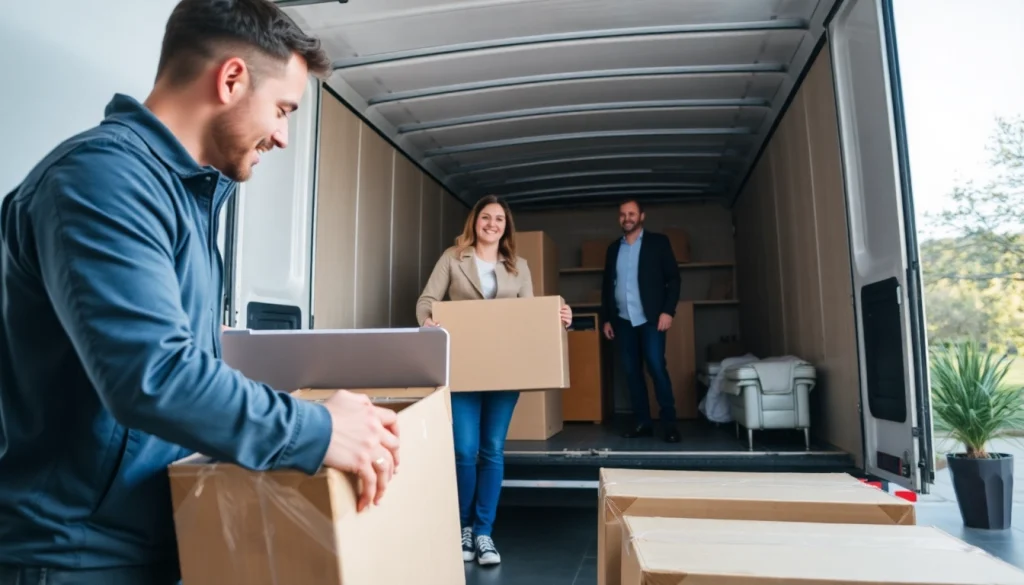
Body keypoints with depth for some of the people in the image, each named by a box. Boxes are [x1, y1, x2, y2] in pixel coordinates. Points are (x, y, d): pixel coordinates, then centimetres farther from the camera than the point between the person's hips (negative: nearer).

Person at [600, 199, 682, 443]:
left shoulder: (658, 242, 3)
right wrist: (606, 318, 10)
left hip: (650, 318, -4)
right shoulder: (613, 248, 14)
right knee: (631, 371, 3)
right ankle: (643, 422, 9)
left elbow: (673, 278, -2)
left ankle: (669, 423, -1)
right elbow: (607, 285, 16)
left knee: (657, 368, -11)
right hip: (623, 321, 4)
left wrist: (667, 311, -12)